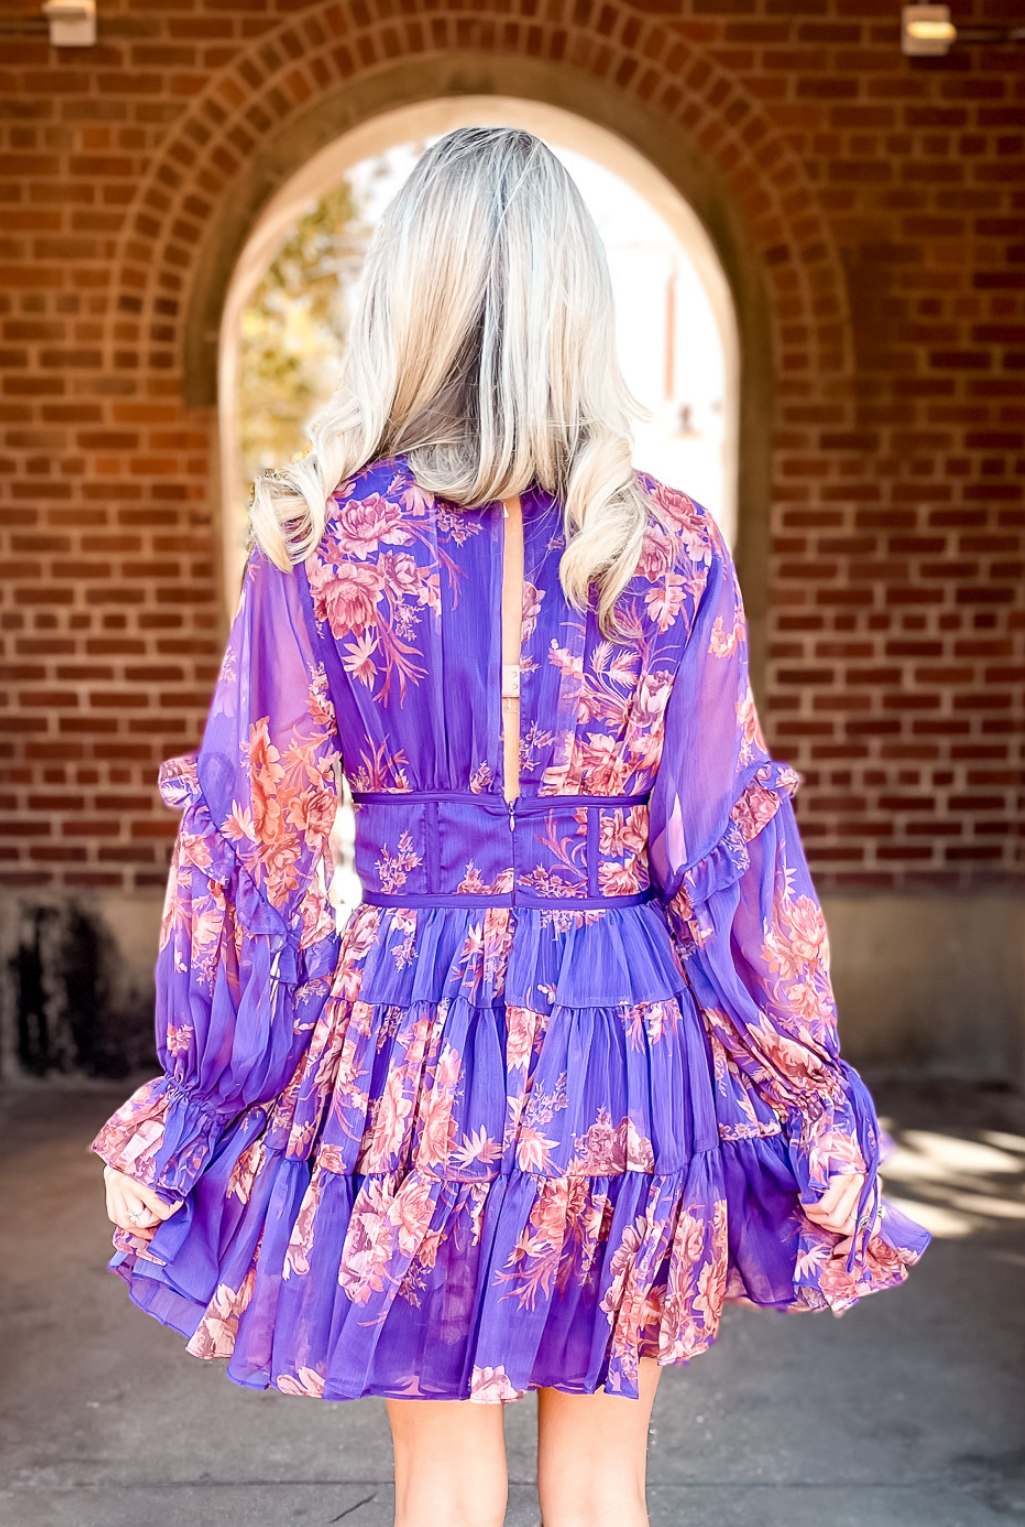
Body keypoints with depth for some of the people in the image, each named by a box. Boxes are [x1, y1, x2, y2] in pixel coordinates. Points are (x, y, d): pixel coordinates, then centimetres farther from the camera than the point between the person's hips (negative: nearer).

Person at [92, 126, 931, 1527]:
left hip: (404, 1040, 0)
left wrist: (195, 1095, 10)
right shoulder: (672, 548, -6)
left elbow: (254, 839, -2)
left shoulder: (318, 541, -7)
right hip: (622, 1040, 1)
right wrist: (810, 1101, 6)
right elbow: (725, 851, -5)